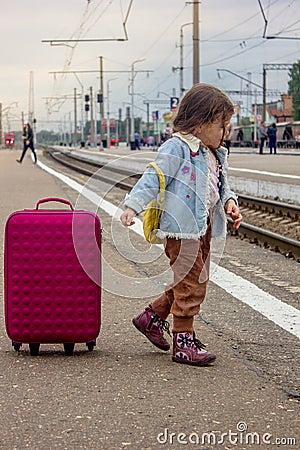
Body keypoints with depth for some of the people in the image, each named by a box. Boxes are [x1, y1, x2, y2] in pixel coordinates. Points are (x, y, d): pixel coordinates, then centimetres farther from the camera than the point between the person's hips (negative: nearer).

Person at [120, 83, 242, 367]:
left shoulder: (215, 155, 15)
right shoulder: (177, 149, -13)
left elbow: (220, 186, 24)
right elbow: (153, 178, -17)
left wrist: (229, 202, 4)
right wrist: (132, 206, -26)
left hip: (202, 227, 10)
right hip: (181, 228, -9)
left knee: (192, 281, 16)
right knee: (191, 283, -7)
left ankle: (152, 317, 32)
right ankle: (183, 341, 3)